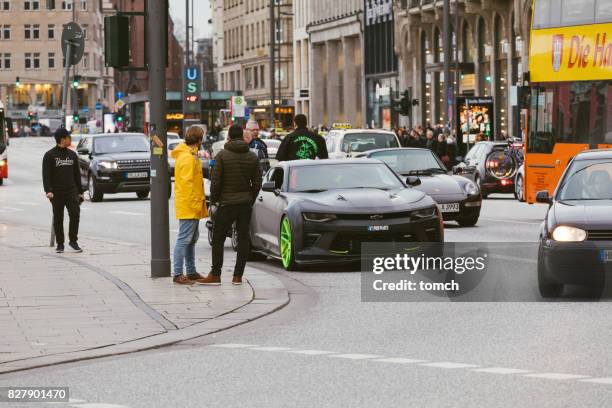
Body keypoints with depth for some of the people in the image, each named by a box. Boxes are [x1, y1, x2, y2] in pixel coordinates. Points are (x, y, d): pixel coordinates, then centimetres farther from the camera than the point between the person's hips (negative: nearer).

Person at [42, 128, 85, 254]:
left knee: (75, 215, -12)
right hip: (56, 193, -3)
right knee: (58, 219, 3)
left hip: (71, 191, 3)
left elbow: (77, 174, 17)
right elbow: (46, 175, -7)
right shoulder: (50, 155, -2)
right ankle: (60, 244, 12)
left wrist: (80, 191, 13)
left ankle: (73, 241, -2)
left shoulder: (72, 155, 12)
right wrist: (48, 190, -19)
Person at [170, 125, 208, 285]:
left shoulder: (191, 155, 17)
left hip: (192, 207, 11)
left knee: (192, 239, 16)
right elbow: (187, 183, -21)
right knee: (184, 239, -10)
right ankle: (178, 274, -10)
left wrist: (198, 203, 21)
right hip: (189, 206, -11)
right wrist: (194, 204, -21)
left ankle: (191, 272, 23)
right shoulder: (187, 158, -16)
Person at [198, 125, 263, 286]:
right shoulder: (252, 157, 5)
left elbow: (216, 182, -11)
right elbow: (257, 183, 6)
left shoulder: (222, 156, -8)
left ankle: (215, 275, 1)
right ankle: (238, 276, 5)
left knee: (218, 239, 2)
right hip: (246, 203, 4)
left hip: (227, 203, -4)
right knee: (243, 239, 6)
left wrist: (213, 202, -2)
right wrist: (250, 200, 15)